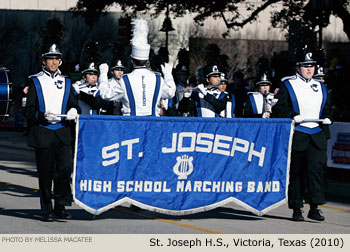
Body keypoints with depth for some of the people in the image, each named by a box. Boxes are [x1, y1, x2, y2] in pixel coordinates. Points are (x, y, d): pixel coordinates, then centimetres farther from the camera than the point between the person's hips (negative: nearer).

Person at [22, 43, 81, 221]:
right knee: (45, 174, 1)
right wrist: (43, 116, -20)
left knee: (66, 167, -12)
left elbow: (74, 105, 16)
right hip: (42, 134, -2)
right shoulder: (35, 82, 4)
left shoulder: (66, 83, 14)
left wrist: (74, 111, -8)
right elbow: (28, 111, -1)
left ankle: (61, 206, 2)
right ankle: (47, 211, 10)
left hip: (62, 133, 2)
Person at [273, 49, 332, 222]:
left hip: (317, 135, 3)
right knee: (296, 173, 1)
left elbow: (327, 108, 24)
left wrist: (327, 118, 3)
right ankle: (296, 209, 8)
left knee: (316, 168, -8)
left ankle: (314, 208, -6)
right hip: (297, 135, -3)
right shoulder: (288, 85, 2)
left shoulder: (320, 87, 16)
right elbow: (278, 108, -2)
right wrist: (292, 116, -17)